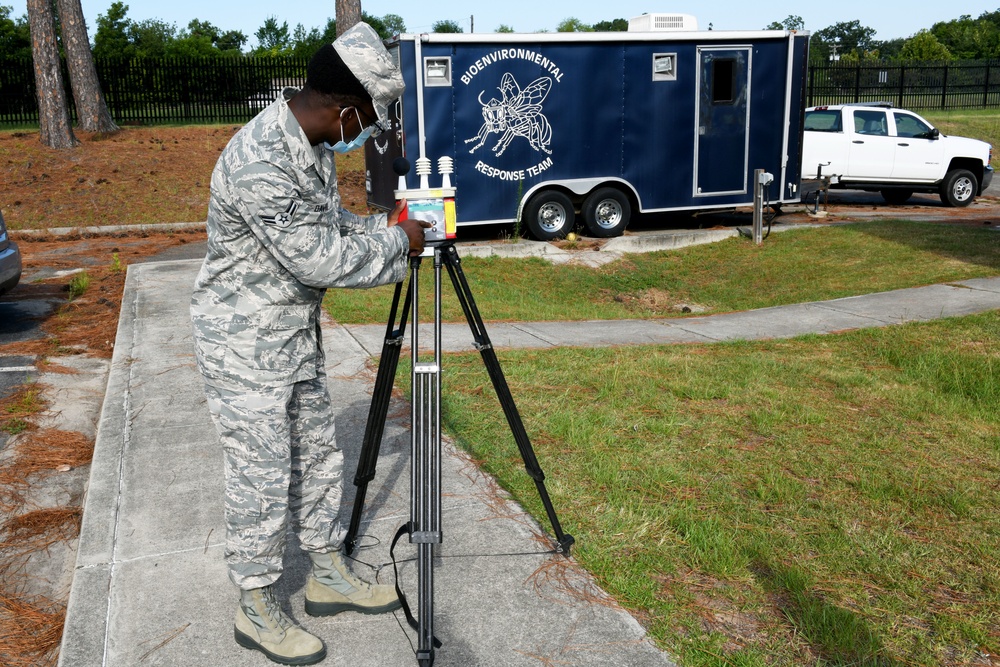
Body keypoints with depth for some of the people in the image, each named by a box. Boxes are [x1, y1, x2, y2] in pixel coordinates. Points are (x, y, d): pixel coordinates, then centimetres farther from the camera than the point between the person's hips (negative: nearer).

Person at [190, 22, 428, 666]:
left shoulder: (313, 143, 2)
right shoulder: (258, 164, -29)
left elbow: (331, 221, 17)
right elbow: (320, 259, -26)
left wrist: (382, 226, 2)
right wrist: (396, 243, -14)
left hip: (296, 335, 9)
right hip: (246, 345, -9)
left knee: (317, 455, 17)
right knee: (263, 475, 3)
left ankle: (329, 574, 34)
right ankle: (257, 609, 22)